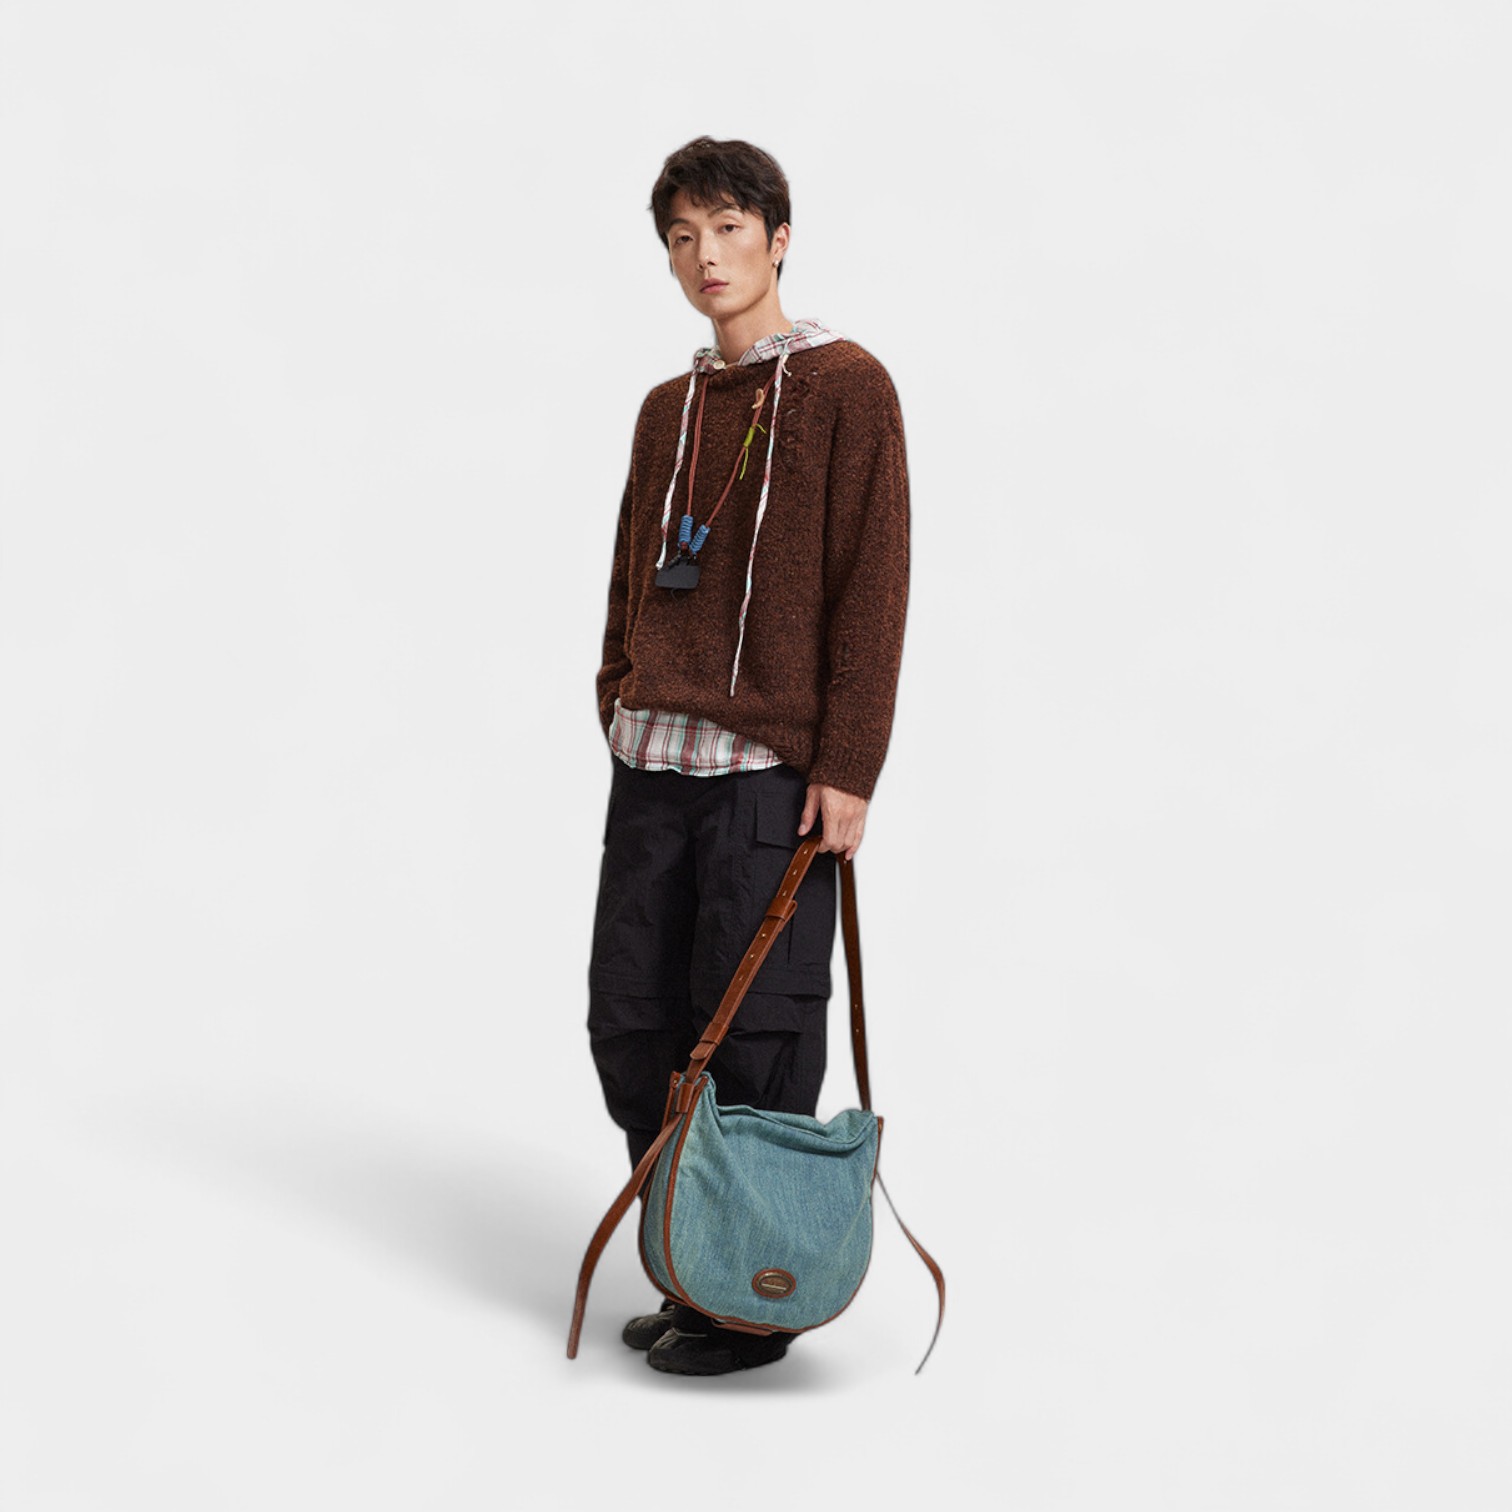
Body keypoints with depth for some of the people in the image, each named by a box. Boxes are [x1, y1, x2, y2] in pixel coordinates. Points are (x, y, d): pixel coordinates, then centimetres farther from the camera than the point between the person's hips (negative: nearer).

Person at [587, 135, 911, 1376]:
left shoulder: (846, 388, -3)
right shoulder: (669, 408, 17)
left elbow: (872, 586, -9)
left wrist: (847, 768, -14)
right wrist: (620, 710, 12)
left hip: (773, 771, -7)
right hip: (652, 763, 7)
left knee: (757, 1040, -2)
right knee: (631, 1023, 8)